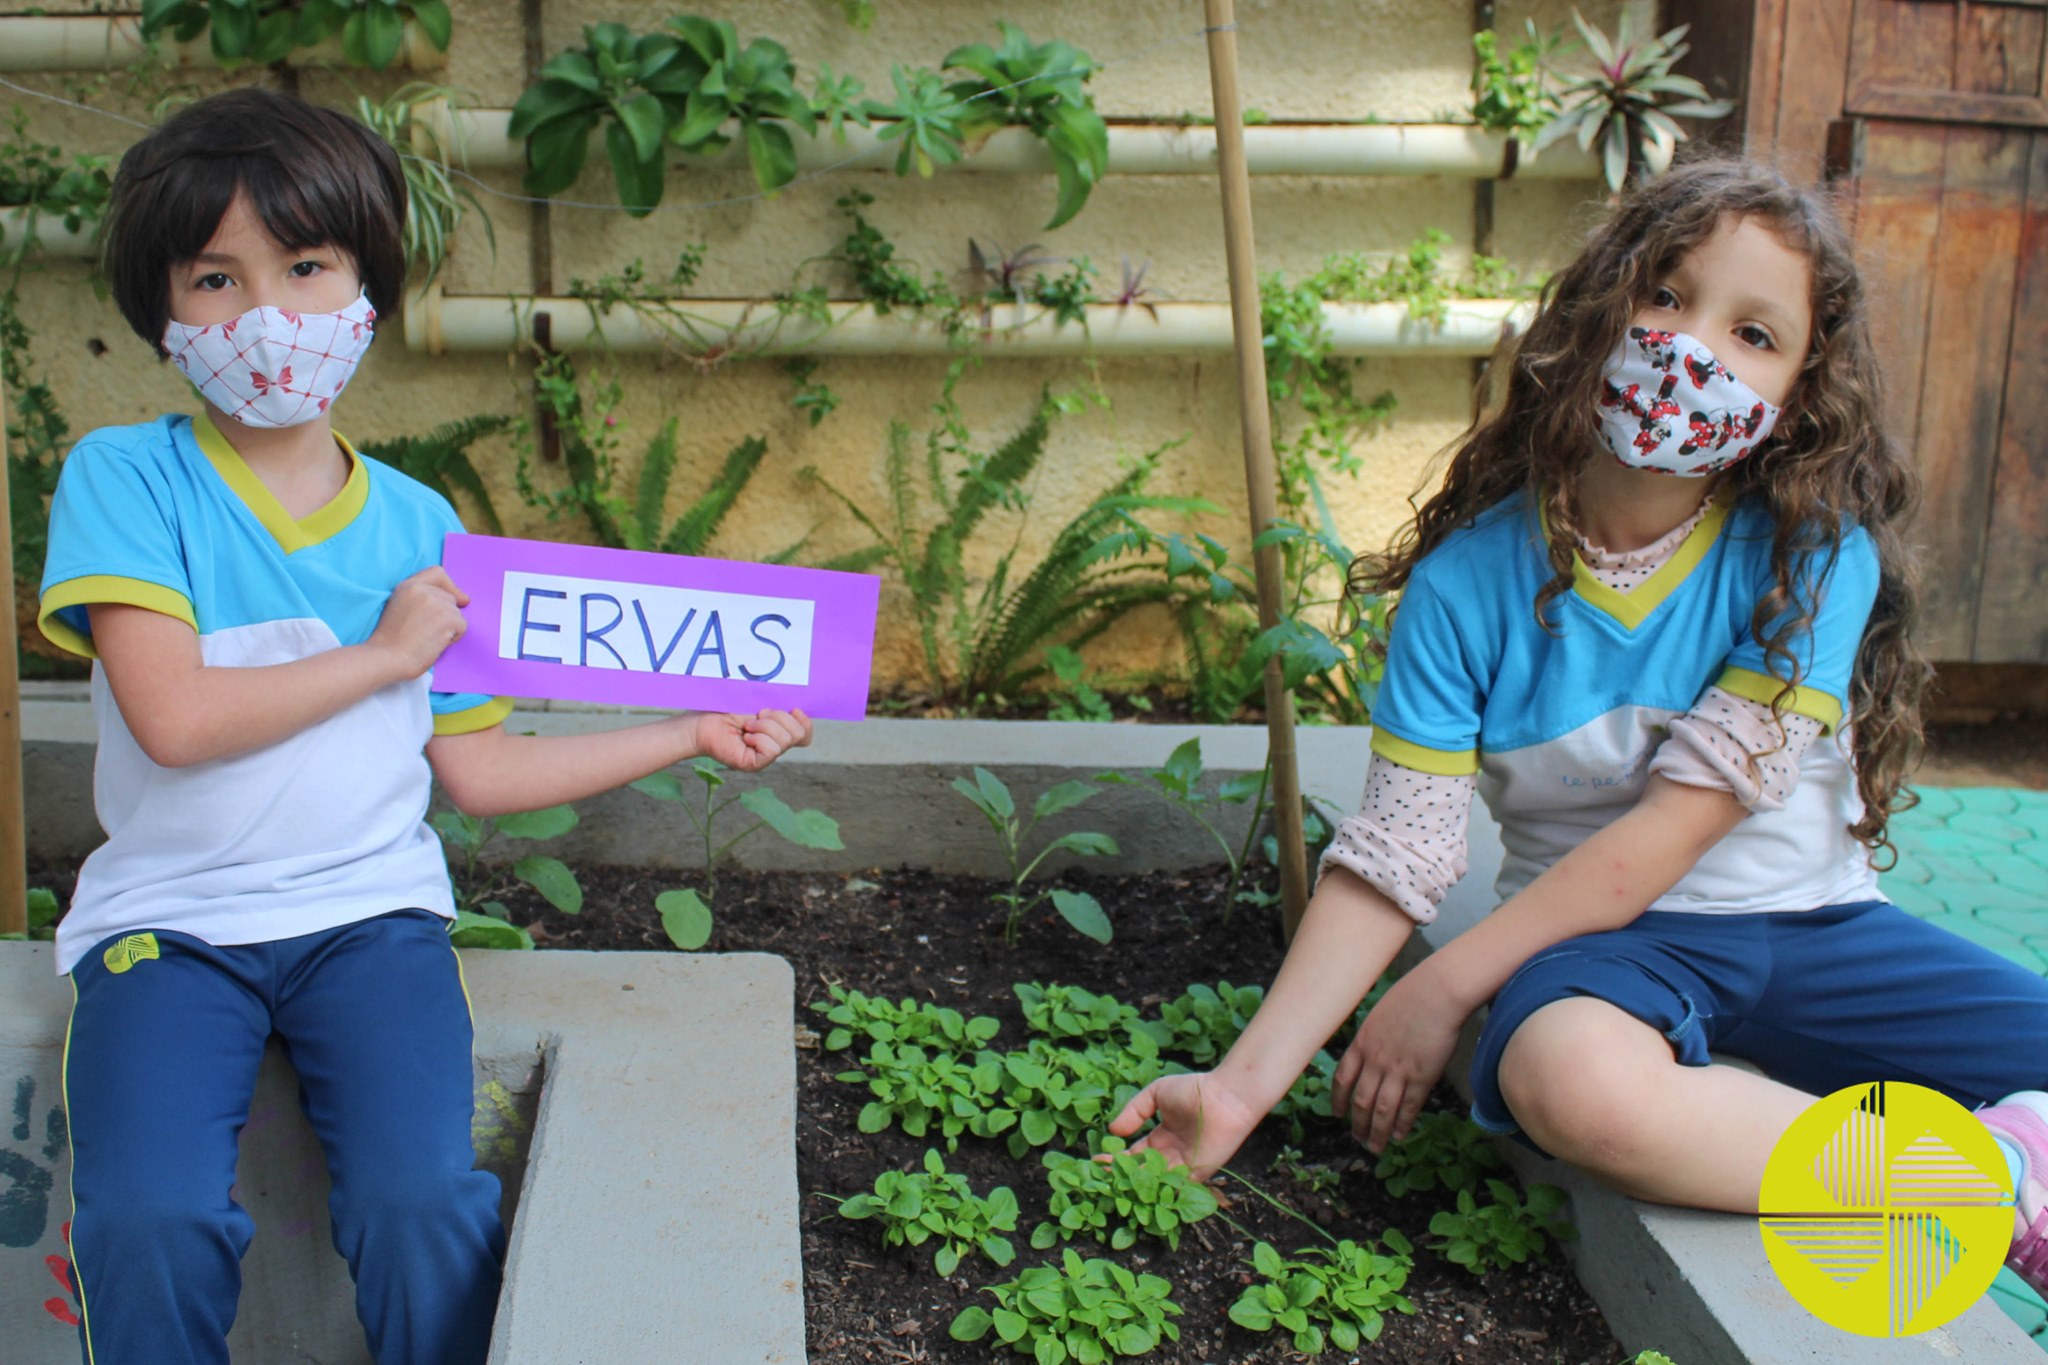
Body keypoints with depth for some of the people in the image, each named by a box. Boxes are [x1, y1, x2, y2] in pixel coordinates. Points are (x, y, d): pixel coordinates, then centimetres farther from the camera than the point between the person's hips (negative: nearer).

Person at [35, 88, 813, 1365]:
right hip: (169, 916, -1)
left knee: (423, 1203, -21)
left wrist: (693, 734, 12)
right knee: (152, 1222, -24)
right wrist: (383, 653, -8)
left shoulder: (420, 525, 8)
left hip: (369, 910, 2)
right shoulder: (124, 478, -2)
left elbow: (476, 769, 10)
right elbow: (174, 719, -15)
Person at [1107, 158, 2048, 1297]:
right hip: (1604, 936, 0)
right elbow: (1392, 858, -9)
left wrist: (1446, 987, -15)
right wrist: (1244, 1084, -16)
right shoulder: (1467, 581, -9)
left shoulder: (1816, 555, -11)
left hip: (1815, 920, 1)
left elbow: (1681, 820, -14)